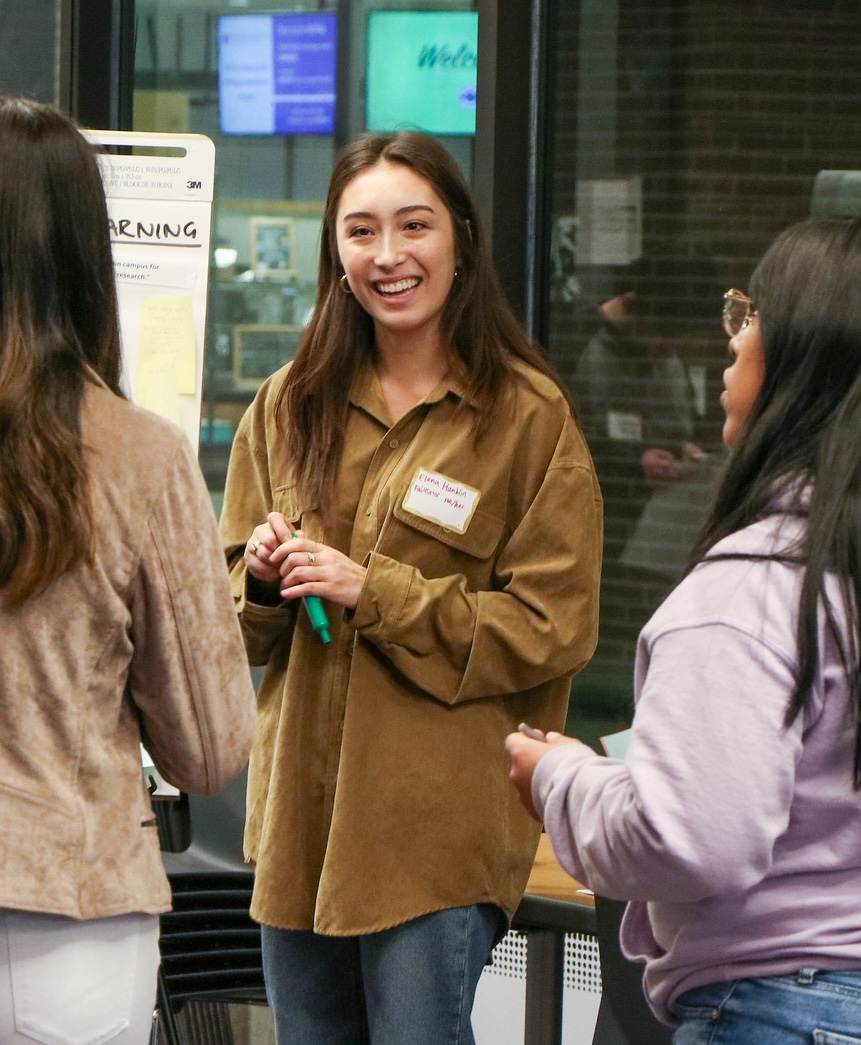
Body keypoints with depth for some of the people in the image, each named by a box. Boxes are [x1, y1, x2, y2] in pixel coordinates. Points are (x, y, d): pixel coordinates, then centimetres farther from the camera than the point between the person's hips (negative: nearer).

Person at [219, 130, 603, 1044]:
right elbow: (242, 626, 16)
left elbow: (552, 628, -10)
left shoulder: (528, 417, -6)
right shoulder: (290, 404, 10)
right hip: (301, 806, 5)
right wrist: (262, 576, -8)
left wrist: (374, 592, -16)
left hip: (440, 826, -5)